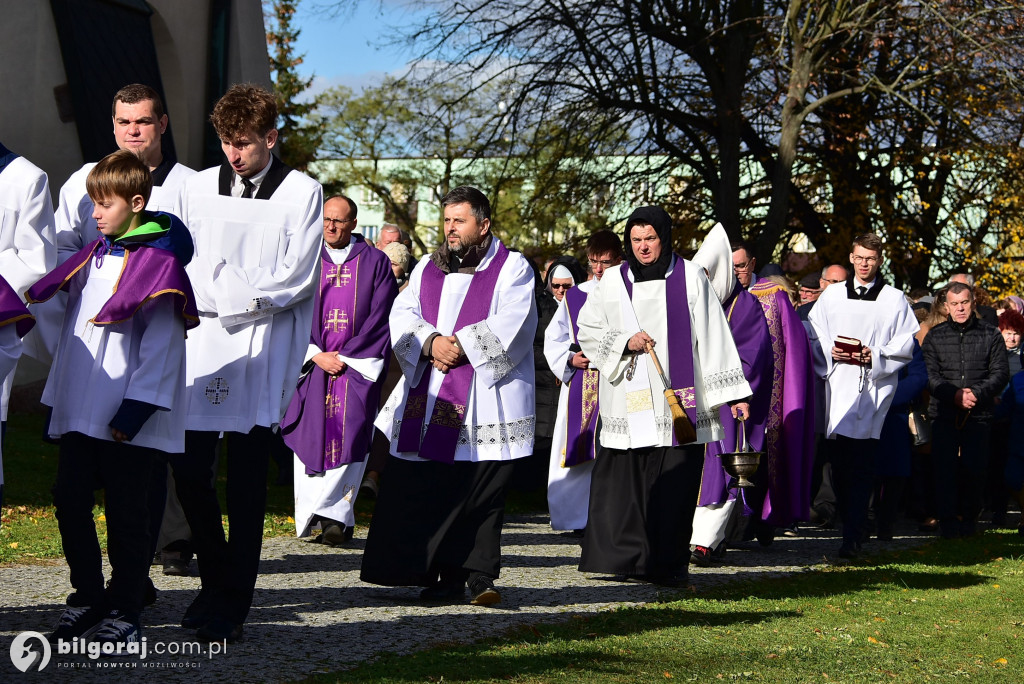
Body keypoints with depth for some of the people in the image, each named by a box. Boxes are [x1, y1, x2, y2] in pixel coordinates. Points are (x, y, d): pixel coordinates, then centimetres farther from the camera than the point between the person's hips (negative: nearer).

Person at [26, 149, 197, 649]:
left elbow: (161, 344, -14)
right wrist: (59, 395, 18)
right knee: (70, 500, 8)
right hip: (81, 410, 7)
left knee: (126, 513, 2)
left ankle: (123, 614, 12)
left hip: (128, 419, -7)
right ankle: (87, 598, 23)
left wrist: (135, 410, -18)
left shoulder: (159, 262, -10)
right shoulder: (92, 256, 13)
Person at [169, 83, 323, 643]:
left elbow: (292, 281, -5)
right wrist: (239, 290, -4)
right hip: (203, 345, 3)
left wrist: (219, 289, -6)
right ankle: (216, 581, 21)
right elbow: (183, 269, 12)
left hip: (262, 351, -3)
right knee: (188, 467, 0)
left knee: (246, 482, -1)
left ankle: (230, 606, 6)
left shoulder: (302, 192, 2)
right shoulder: (198, 187, 12)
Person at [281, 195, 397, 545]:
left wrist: (347, 356, -8)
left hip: (357, 365, -2)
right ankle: (336, 516, 2)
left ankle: (329, 513, -12)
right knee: (311, 435, -4)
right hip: (313, 361, 2)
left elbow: (380, 318, 0)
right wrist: (317, 355, -7)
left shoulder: (375, 262, 7)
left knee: (350, 435, -13)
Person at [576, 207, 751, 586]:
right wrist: (624, 341, -8)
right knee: (622, 481, -5)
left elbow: (713, 337, 3)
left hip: (679, 401, -1)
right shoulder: (613, 281, 10)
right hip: (628, 407, 1)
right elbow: (587, 331, 10)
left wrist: (732, 391, 0)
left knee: (675, 483, -2)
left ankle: (667, 564, 5)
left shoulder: (690, 278, 5)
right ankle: (623, 558, 2)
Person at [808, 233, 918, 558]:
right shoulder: (831, 295, 15)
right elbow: (812, 333, 14)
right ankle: (850, 527, 16)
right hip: (837, 385, 3)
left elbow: (907, 345, 3)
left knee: (861, 465, -10)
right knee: (838, 461, 2)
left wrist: (875, 356, -11)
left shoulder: (895, 300, 7)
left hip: (873, 386, -3)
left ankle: (852, 537, -13)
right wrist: (830, 351, -4)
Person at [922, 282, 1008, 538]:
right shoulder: (935, 337, 10)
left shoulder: (990, 335, 9)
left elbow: (1000, 372, 2)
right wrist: (954, 395, -14)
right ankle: (947, 520, -1)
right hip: (943, 413, 0)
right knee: (944, 467, -7)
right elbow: (929, 375, 1)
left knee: (975, 468, -3)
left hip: (979, 413, 0)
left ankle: (969, 517, 13)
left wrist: (977, 392, -13)